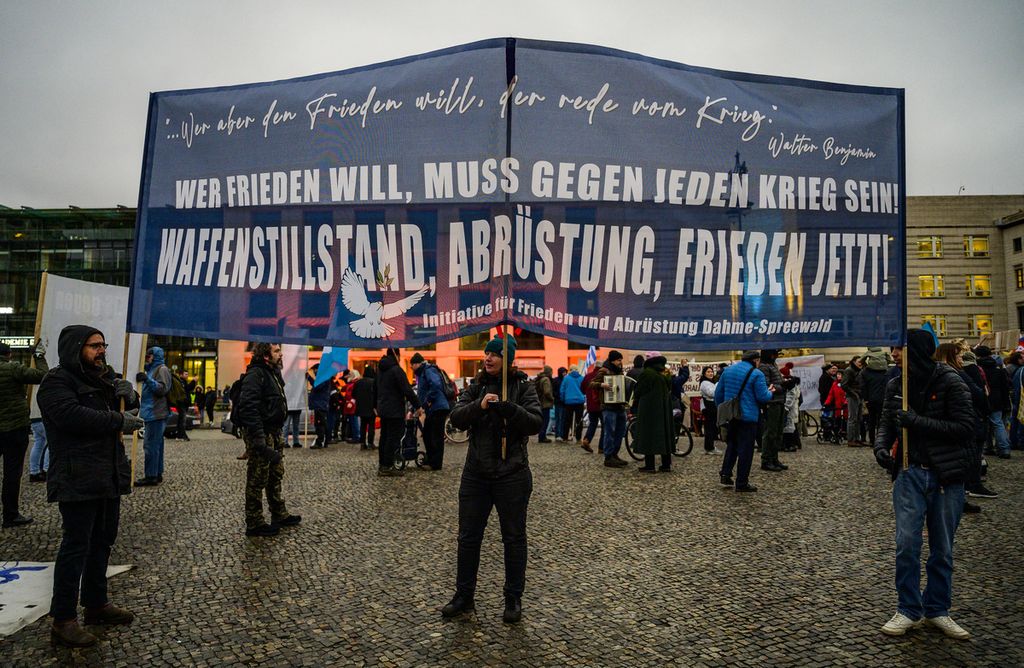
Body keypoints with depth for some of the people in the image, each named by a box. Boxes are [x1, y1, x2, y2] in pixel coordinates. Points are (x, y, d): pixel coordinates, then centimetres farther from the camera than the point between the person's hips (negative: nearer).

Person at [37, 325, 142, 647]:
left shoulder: (103, 377, 16)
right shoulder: (57, 381, -10)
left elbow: (128, 408, 22)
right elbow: (71, 415, -27)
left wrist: (129, 396, -1)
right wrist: (119, 421, -23)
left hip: (109, 476, 9)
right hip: (78, 479, -8)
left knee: (102, 541, 16)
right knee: (76, 545, -5)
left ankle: (96, 603, 29)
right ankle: (63, 621, 5)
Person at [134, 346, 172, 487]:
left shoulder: (162, 370, -5)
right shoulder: (151, 370, 24)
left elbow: (163, 389, -17)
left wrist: (148, 380, -25)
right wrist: (142, 380, 17)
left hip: (156, 415, -10)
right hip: (151, 414, 10)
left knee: (150, 445, -11)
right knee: (156, 444, 12)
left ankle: (151, 476, -10)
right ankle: (157, 474, 16)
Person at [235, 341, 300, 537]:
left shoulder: (273, 373, 15)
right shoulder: (255, 374, -18)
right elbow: (249, 408, -26)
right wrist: (259, 439, -30)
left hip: (274, 432, 10)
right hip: (261, 433, -10)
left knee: (276, 475, 19)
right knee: (257, 480, 0)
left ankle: (280, 515, 31)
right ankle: (254, 524, 11)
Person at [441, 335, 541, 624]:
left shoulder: (523, 388, -5)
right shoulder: (475, 387, 5)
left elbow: (535, 424, -14)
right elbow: (456, 418, -6)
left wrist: (508, 408, -29)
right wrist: (479, 406, -24)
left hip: (512, 475, -3)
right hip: (476, 473, 4)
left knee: (514, 538, 10)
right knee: (468, 536, 12)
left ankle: (513, 599, 26)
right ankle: (464, 596, 28)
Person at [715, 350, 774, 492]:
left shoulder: (728, 370, 7)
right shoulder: (756, 374, -12)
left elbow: (718, 392, 10)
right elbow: (763, 397, -13)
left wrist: (721, 409, 20)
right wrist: (770, 392, 8)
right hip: (748, 417, -6)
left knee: (731, 445, 20)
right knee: (745, 449, 2)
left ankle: (725, 474, 11)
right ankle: (742, 483, 6)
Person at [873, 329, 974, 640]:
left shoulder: (950, 382, -10)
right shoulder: (896, 385, 2)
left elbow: (966, 428, -13)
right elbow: (887, 422, 9)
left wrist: (918, 422, -21)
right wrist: (881, 445, -10)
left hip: (946, 476, -2)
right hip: (910, 473, 2)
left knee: (942, 549, 11)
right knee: (906, 543, -1)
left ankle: (937, 609, 28)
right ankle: (909, 610, 14)